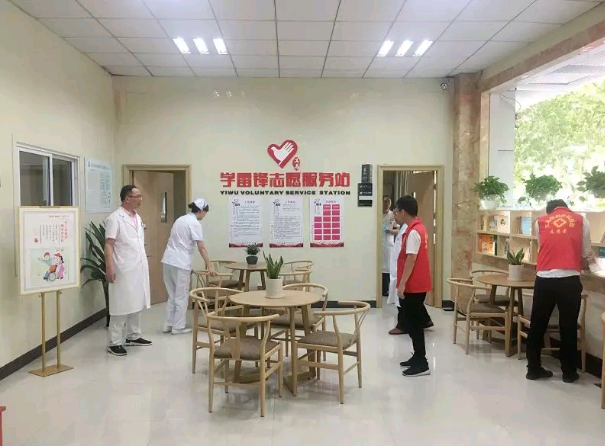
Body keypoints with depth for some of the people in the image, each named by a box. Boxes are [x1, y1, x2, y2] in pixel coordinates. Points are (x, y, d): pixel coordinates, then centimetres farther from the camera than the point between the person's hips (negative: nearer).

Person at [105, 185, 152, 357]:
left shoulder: (137, 217, 12)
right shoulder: (115, 218, -12)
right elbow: (109, 245, -16)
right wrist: (109, 268, -23)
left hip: (138, 269, 8)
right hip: (123, 270, -8)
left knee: (136, 304, 15)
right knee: (121, 306, -2)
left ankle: (133, 336, 27)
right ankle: (115, 343, 6)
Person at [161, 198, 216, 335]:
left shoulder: (181, 219, 17)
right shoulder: (195, 223, -9)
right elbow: (201, 247, -13)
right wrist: (209, 266, -11)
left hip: (168, 261, 8)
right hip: (180, 264, -8)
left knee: (173, 296, 16)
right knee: (181, 297, 2)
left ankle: (168, 324, 20)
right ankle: (178, 327, 8)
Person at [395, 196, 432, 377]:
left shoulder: (413, 232, -18)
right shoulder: (418, 228, 13)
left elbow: (411, 260, -22)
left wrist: (402, 284, -21)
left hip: (413, 286, -10)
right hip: (416, 284, 10)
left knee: (413, 323, -3)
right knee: (412, 322, 16)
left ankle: (422, 364, 3)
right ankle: (418, 357, 25)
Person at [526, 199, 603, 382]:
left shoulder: (540, 222, 13)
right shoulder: (580, 220, 11)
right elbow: (587, 253, 15)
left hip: (544, 280, 1)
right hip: (569, 280, -1)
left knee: (537, 325, 11)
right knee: (568, 327, 11)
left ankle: (533, 368, 19)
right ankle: (569, 372, 22)